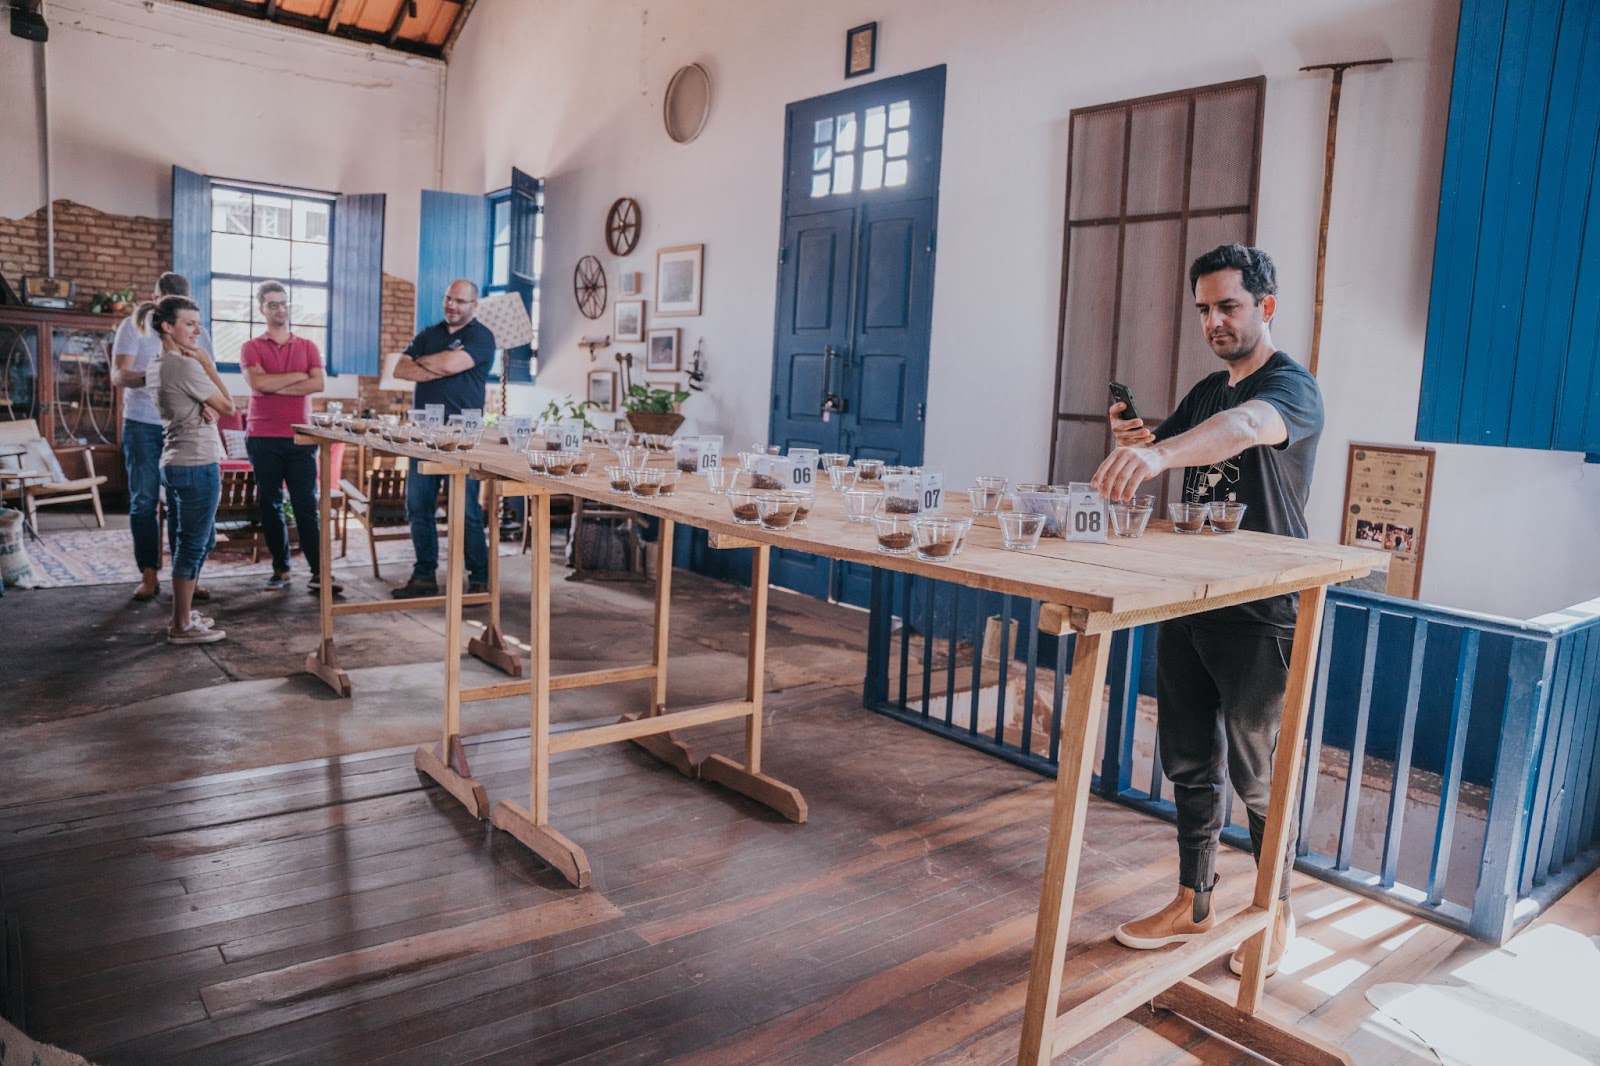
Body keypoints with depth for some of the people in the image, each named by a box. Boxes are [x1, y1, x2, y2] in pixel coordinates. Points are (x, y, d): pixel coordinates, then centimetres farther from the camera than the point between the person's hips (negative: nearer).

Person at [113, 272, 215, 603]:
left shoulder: (198, 333, 8)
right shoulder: (133, 327, -1)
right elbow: (118, 376, -10)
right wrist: (149, 377, -31)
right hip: (143, 425, -2)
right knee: (143, 502, 1)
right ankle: (149, 575, 8)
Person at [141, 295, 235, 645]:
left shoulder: (157, 365, 12)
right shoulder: (186, 366, -16)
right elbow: (228, 407, -9)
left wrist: (207, 406, -7)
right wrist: (207, 363, -5)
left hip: (174, 463, 10)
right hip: (198, 465, -10)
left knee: (201, 542, 19)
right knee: (193, 545, -2)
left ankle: (184, 614, 27)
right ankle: (182, 626, 5)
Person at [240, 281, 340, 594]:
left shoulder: (308, 347, 10)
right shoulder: (252, 348, 5)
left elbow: (318, 383, -6)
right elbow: (258, 383, -13)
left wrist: (276, 386, -10)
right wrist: (298, 375, -5)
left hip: (301, 437, 0)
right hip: (263, 438, 0)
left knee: (306, 504, -3)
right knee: (270, 505, 6)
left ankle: (318, 573, -5)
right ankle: (280, 569, 15)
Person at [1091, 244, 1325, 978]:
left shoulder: (1291, 387, -12)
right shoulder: (1205, 392, 14)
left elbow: (1244, 426, -35)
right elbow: (1164, 452, 13)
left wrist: (1159, 451, -55)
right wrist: (1134, 442, -13)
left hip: (1258, 615, -7)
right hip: (1189, 605, 7)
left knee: (1259, 778, 5)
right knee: (1189, 763, 13)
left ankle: (1278, 914, 25)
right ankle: (1192, 904, 27)